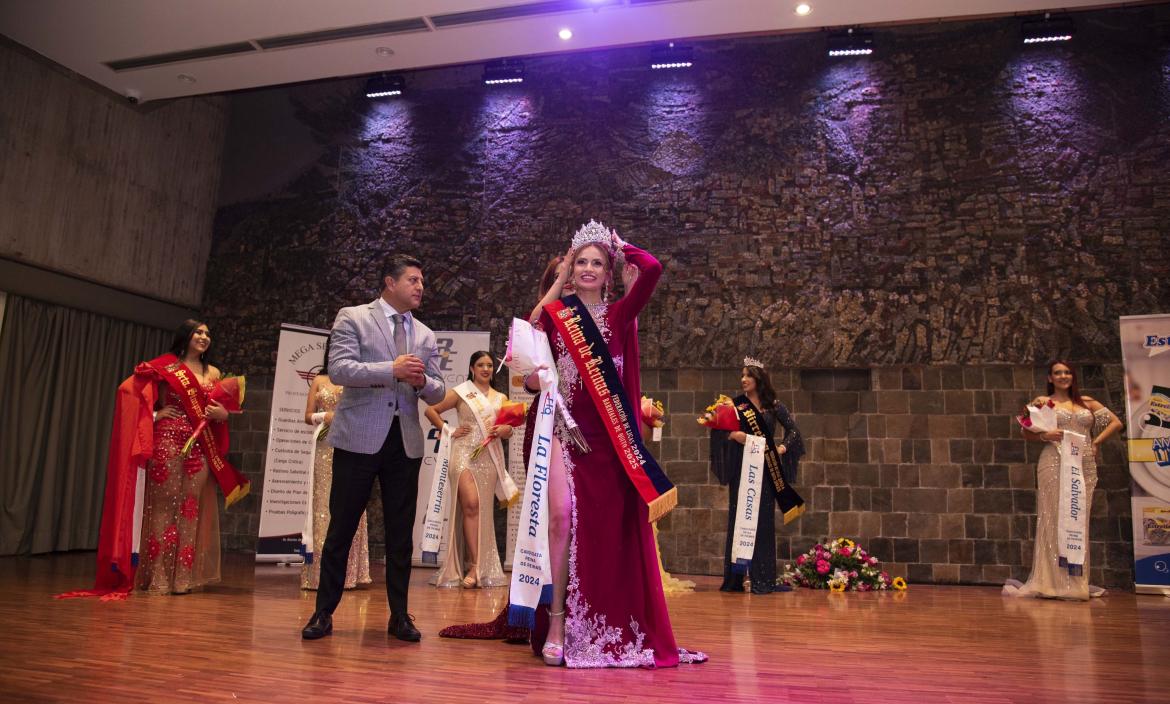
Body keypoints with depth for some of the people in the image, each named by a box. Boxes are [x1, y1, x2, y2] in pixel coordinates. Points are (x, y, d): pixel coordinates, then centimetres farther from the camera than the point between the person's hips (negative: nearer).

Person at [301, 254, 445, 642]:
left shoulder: (425, 335, 14)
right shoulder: (352, 317, 1)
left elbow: (438, 393, 11)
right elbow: (338, 369, -12)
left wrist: (422, 381, -11)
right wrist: (391, 370, -20)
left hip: (406, 442, 4)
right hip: (359, 438, -4)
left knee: (401, 532, 7)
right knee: (341, 527, 3)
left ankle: (399, 615, 17)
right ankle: (324, 612, 16)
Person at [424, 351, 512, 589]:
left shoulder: (500, 398, 17)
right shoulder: (460, 393, 6)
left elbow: (508, 432, 19)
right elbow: (431, 411, 6)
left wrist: (504, 430, -3)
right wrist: (449, 431, -1)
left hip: (489, 457, 4)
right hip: (464, 453, -4)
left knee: (483, 510, 3)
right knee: (471, 505, -18)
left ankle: (483, 568, 10)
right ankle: (474, 566, -15)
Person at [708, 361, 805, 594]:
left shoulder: (773, 406, 5)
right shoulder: (736, 405, 5)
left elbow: (793, 429, 10)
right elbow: (717, 430, 2)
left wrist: (783, 447, -5)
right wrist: (733, 435, -16)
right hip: (741, 468, 0)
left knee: (763, 521, 1)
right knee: (738, 520, 1)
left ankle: (762, 580, 7)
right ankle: (734, 579, 7)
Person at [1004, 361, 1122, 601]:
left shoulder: (1086, 402, 16)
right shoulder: (1042, 401, 6)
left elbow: (1116, 422, 18)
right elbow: (1026, 432, 3)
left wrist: (1096, 442, 7)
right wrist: (1045, 435, -15)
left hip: (1085, 466, 4)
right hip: (1055, 464, -3)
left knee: (1079, 522, 5)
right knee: (1054, 520, -5)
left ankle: (1076, 581, 12)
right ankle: (1052, 582, -1)